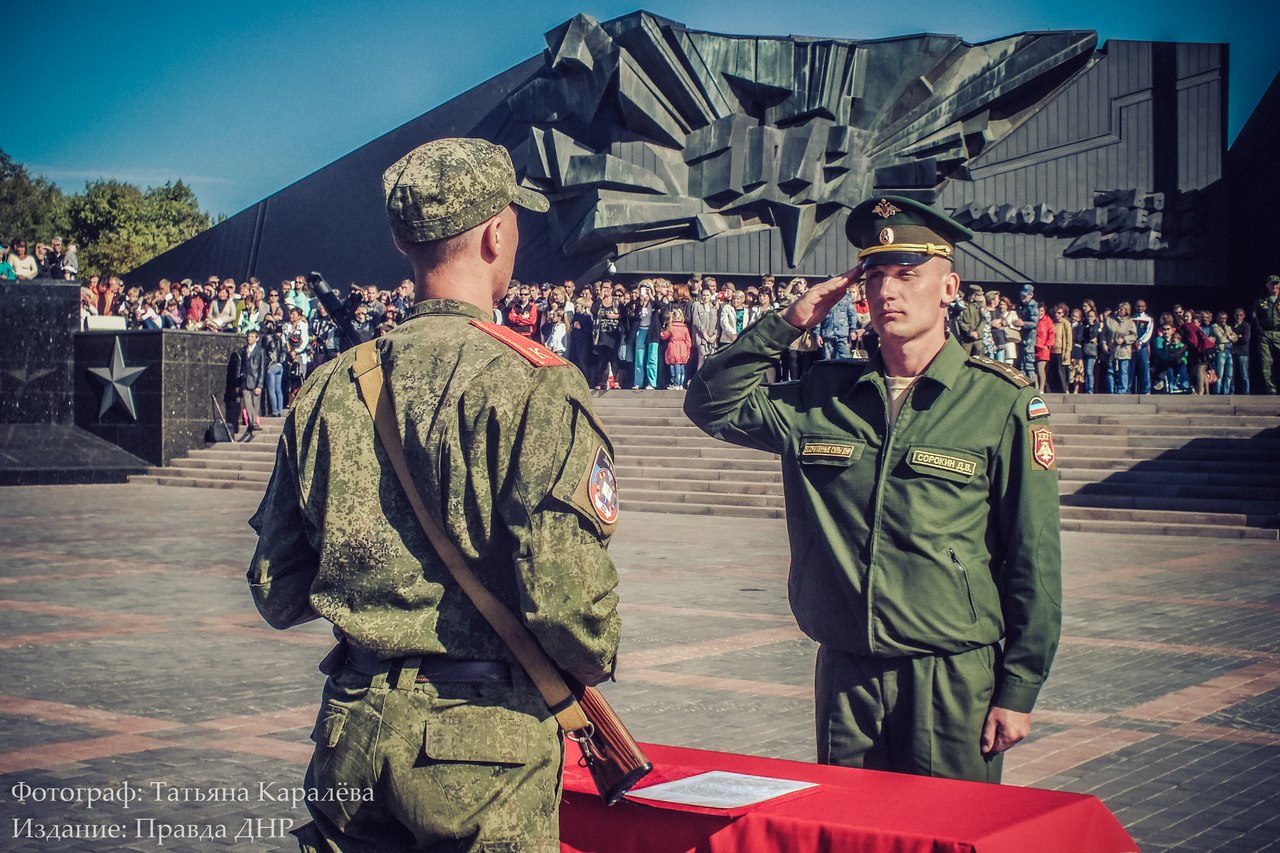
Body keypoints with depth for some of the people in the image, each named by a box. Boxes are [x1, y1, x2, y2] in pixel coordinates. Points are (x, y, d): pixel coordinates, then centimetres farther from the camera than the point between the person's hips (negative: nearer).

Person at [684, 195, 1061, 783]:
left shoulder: (1002, 402, -4)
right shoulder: (821, 397, 7)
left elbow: (1033, 561, -4)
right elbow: (711, 404, 11)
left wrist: (1018, 690, -7)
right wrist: (787, 324, 1)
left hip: (954, 680, -3)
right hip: (844, 674, 3)